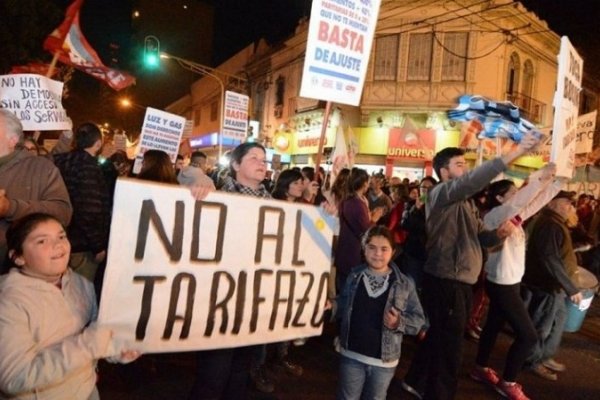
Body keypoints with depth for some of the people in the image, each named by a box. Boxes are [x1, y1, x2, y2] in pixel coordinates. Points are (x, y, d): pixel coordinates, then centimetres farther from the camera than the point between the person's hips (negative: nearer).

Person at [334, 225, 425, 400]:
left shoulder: (404, 284, -9)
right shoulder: (354, 276, -3)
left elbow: (419, 319, -7)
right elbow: (344, 306, 5)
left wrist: (399, 323, -24)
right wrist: (332, 306, -14)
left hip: (384, 360, -1)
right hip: (352, 355, 1)